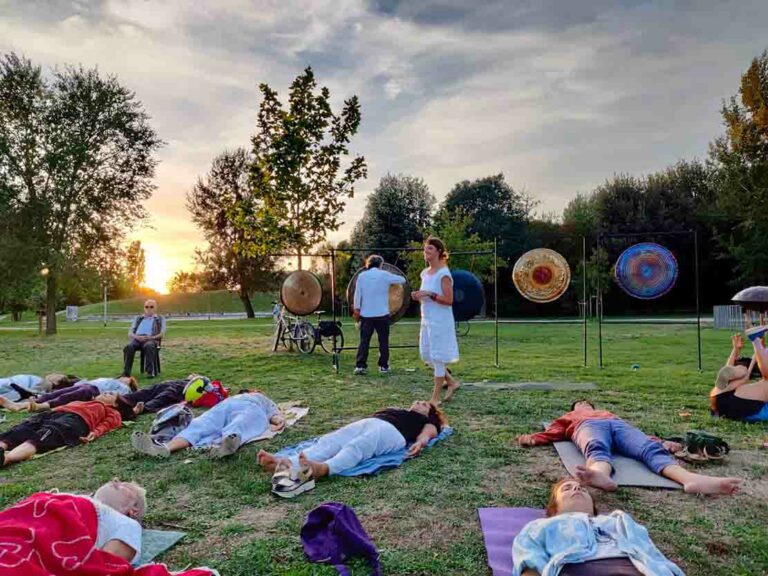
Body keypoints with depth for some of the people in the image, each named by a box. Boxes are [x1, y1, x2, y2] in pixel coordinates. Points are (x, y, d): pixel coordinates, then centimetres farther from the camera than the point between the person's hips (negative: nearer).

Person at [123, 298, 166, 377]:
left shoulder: (160, 319, 24)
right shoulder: (138, 319, 32)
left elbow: (162, 334, 9)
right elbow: (130, 332, 19)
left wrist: (152, 337, -12)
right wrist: (136, 336, -6)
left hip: (151, 339, -2)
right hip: (137, 339, 3)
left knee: (149, 346, -40)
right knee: (128, 347, -33)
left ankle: (150, 371, -43)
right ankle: (126, 372, -37)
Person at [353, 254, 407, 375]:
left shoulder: (362, 276, 3)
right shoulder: (384, 275, -2)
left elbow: (357, 294, 0)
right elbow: (402, 280, 8)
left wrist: (357, 309, 6)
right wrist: (391, 278, 25)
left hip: (366, 314, 2)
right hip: (382, 314, -2)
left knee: (364, 341, 5)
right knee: (383, 341, 7)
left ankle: (360, 366, 1)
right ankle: (383, 366, 9)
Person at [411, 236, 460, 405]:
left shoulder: (443, 273, -13)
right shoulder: (425, 272, 10)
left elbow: (449, 300, -18)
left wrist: (429, 294, -23)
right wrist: (419, 296, 1)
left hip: (440, 321, -9)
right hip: (426, 320, 9)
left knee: (437, 357, -1)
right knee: (425, 354, 12)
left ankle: (435, 397, 9)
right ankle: (451, 381, 28)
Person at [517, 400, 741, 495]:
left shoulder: (609, 413, 45)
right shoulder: (569, 417, 42)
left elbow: (637, 436, 29)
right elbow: (553, 432, 22)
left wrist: (661, 442, 10)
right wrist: (532, 439, 2)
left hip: (619, 424, 3)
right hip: (588, 426, -2)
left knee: (649, 448, -32)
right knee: (597, 448, -40)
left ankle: (691, 479, -60)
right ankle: (602, 476, -74)